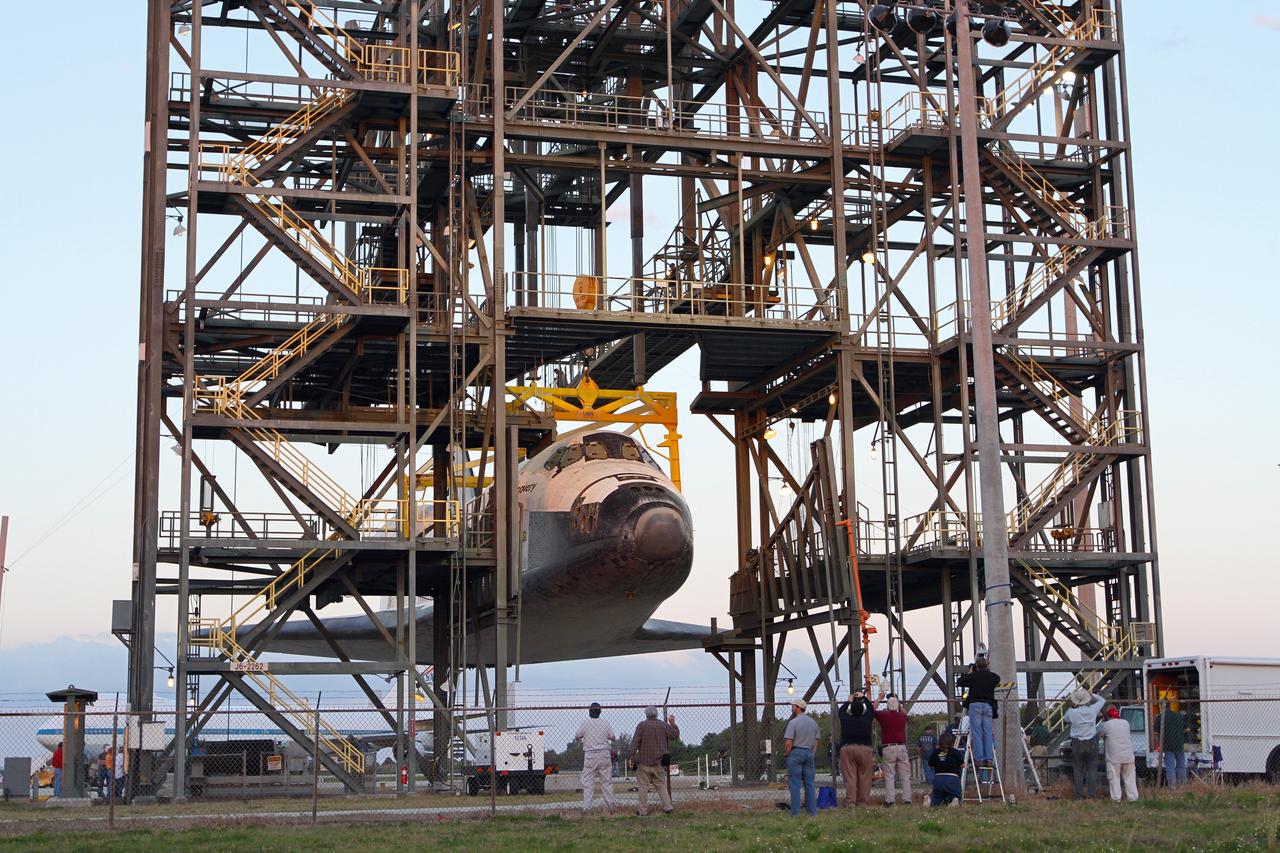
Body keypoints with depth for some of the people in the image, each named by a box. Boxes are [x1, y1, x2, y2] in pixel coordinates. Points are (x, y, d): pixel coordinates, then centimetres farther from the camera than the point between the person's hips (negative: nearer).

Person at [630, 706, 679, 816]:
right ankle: (667, 807, 4)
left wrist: (632, 757, -5)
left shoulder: (642, 726, -4)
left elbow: (634, 743, -8)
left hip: (644, 762, -3)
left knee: (643, 787, 2)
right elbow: (675, 735, 13)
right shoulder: (663, 725, 3)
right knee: (661, 785, 12)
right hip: (659, 762, 3)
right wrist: (673, 724, 25)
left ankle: (642, 810, 0)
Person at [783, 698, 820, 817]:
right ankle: (812, 811, 10)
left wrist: (786, 753, 0)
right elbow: (816, 741, 14)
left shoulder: (793, 722, -11)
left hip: (796, 752, -6)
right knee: (809, 784, 10)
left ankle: (795, 812, -4)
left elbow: (788, 742, -15)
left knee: (795, 784, -2)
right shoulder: (813, 722, 9)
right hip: (809, 753, 6)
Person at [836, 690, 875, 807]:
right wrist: (864, 697, 39)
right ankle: (863, 801, 7)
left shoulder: (845, 719, 5)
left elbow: (840, 711, 28)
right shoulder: (866, 719, 5)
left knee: (850, 777, -2)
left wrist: (849, 701, 41)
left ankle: (850, 801, -5)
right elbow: (872, 709, 27)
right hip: (865, 749, 0)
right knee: (864, 777, 6)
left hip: (847, 748, 0)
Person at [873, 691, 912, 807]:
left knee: (889, 776, -2)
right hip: (902, 747, 2)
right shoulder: (902, 716, 7)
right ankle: (907, 800, 2)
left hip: (888, 748, -2)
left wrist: (880, 698, 28)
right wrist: (898, 701, 41)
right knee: (905, 776, 5)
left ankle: (889, 801, -8)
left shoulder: (883, 715, -2)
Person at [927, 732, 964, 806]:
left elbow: (930, 765, 16)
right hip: (953, 779, -3)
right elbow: (963, 765, 5)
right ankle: (955, 800, -21)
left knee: (936, 802, 19)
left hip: (938, 779, 3)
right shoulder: (955, 752, -2)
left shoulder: (935, 752, 5)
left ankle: (930, 800, -14)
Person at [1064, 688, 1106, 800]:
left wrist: (1071, 706, 21)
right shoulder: (1092, 710, -7)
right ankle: (1092, 795, 3)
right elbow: (1102, 700, 13)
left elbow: (1067, 720, 14)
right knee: (1092, 770, 6)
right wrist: (1091, 695, 22)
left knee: (1078, 770, 6)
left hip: (1077, 744, 0)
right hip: (1091, 743, 1)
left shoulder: (1072, 712, -10)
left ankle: (1079, 796, 6)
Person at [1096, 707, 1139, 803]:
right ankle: (1133, 797, 11)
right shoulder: (1126, 723, 7)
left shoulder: (1106, 725, -8)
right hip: (1128, 755, 4)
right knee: (1130, 777, 11)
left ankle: (1116, 798, 1)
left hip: (1114, 757, -4)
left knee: (1114, 778, 3)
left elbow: (1098, 735, 4)